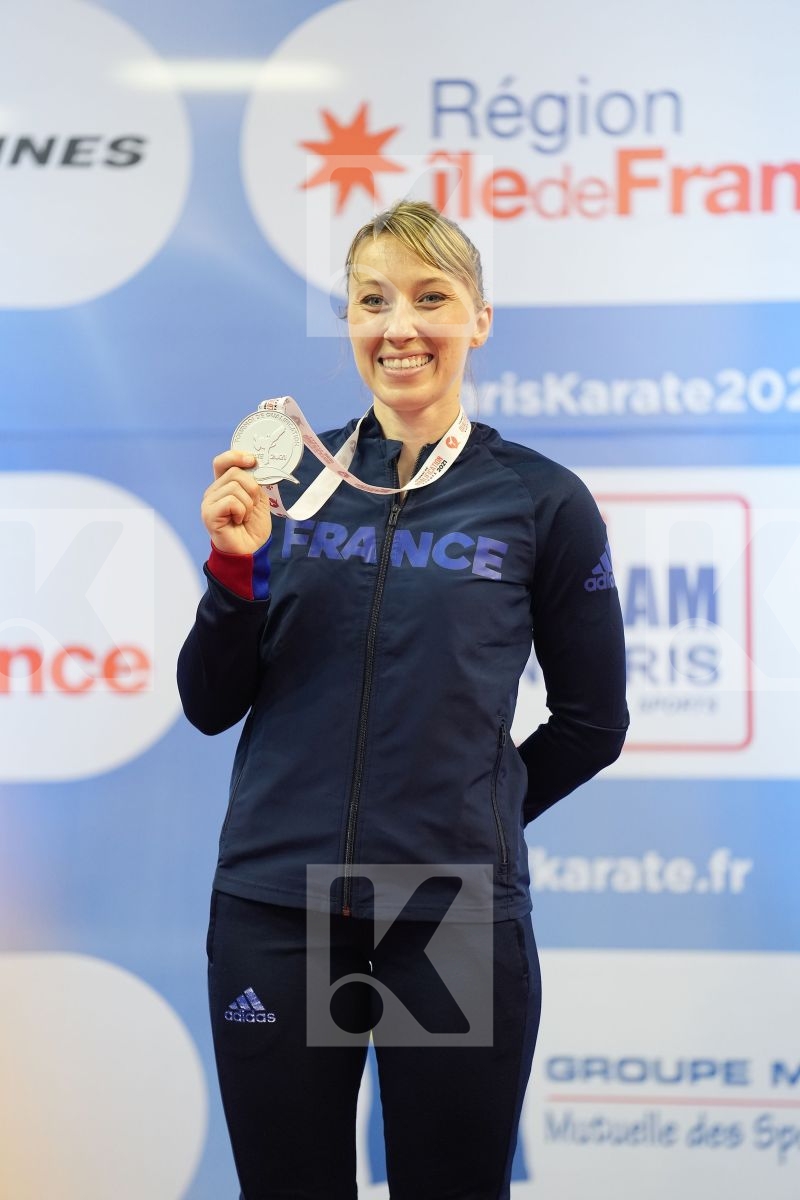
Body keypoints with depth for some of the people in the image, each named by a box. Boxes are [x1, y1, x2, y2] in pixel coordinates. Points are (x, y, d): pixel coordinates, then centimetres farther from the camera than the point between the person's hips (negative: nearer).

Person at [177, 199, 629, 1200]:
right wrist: (237, 567, -9)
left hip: (457, 918, -2)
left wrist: (472, 817, 9)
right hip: (275, 911, 2)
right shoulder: (288, 479, 5)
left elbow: (592, 722, 8)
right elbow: (209, 705, 5)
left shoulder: (541, 500, 0)